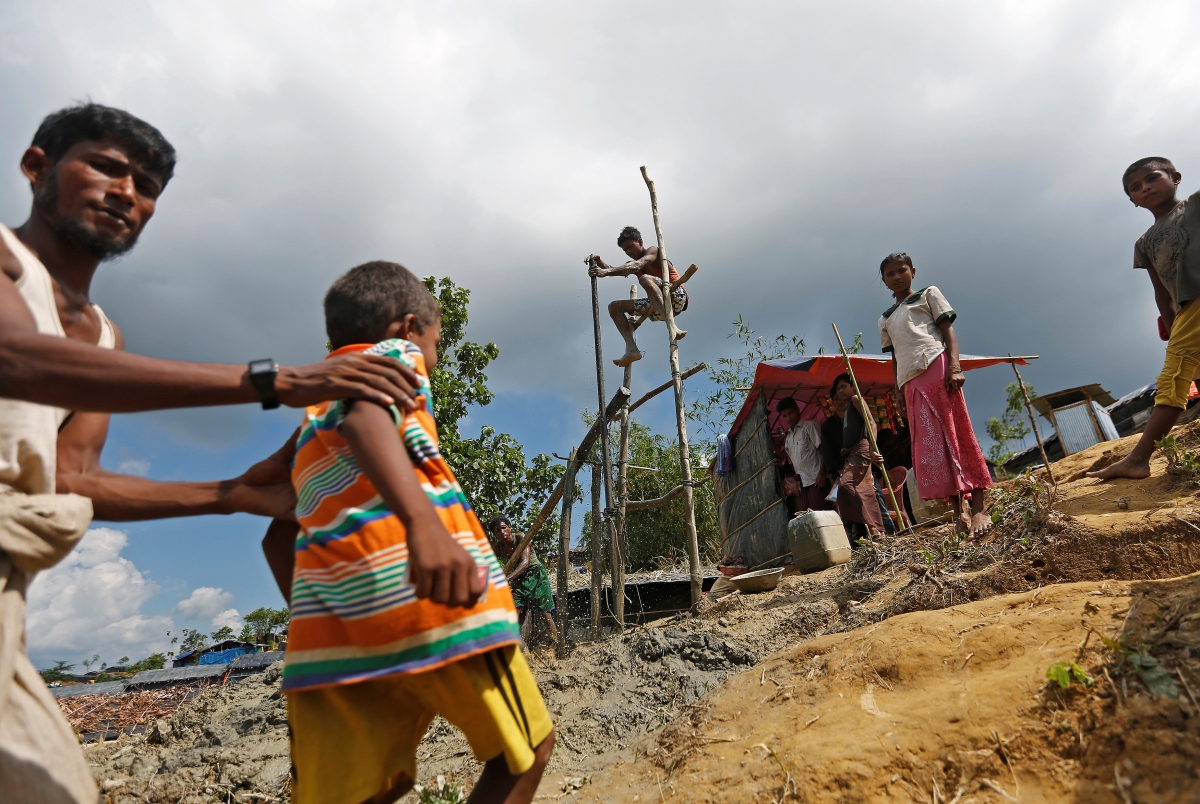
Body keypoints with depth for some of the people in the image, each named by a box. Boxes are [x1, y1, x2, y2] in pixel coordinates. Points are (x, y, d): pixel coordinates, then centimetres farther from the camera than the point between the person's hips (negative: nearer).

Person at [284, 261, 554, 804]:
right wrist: (422, 523, -34)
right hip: (429, 602, -7)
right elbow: (365, 414, -17)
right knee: (527, 753, 12)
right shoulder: (392, 353, 7)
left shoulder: (311, 417, 30)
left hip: (326, 628, 7)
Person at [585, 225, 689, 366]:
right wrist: (598, 261, -18)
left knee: (646, 279, -34)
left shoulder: (653, 251, -2)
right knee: (614, 307, 4)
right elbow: (613, 271, 3)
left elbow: (637, 265, -22)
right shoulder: (631, 264, 20)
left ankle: (672, 326, -46)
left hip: (676, 297, -8)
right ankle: (631, 349, -16)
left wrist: (606, 272, -34)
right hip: (657, 308, 8)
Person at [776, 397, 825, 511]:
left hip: (815, 479, -7)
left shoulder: (809, 426, 0)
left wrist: (821, 473, -16)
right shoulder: (788, 437, 20)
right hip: (803, 481, 7)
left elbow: (822, 449, -7)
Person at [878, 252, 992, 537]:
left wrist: (954, 366, -12)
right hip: (910, 380, 4)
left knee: (957, 432, -11)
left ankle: (979, 506, -11)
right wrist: (899, 389, 11)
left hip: (936, 367, -4)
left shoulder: (928, 294, 14)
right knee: (929, 444, -4)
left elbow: (948, 330, 3)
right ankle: (959, 511, -3)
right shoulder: (885, 319, 26)